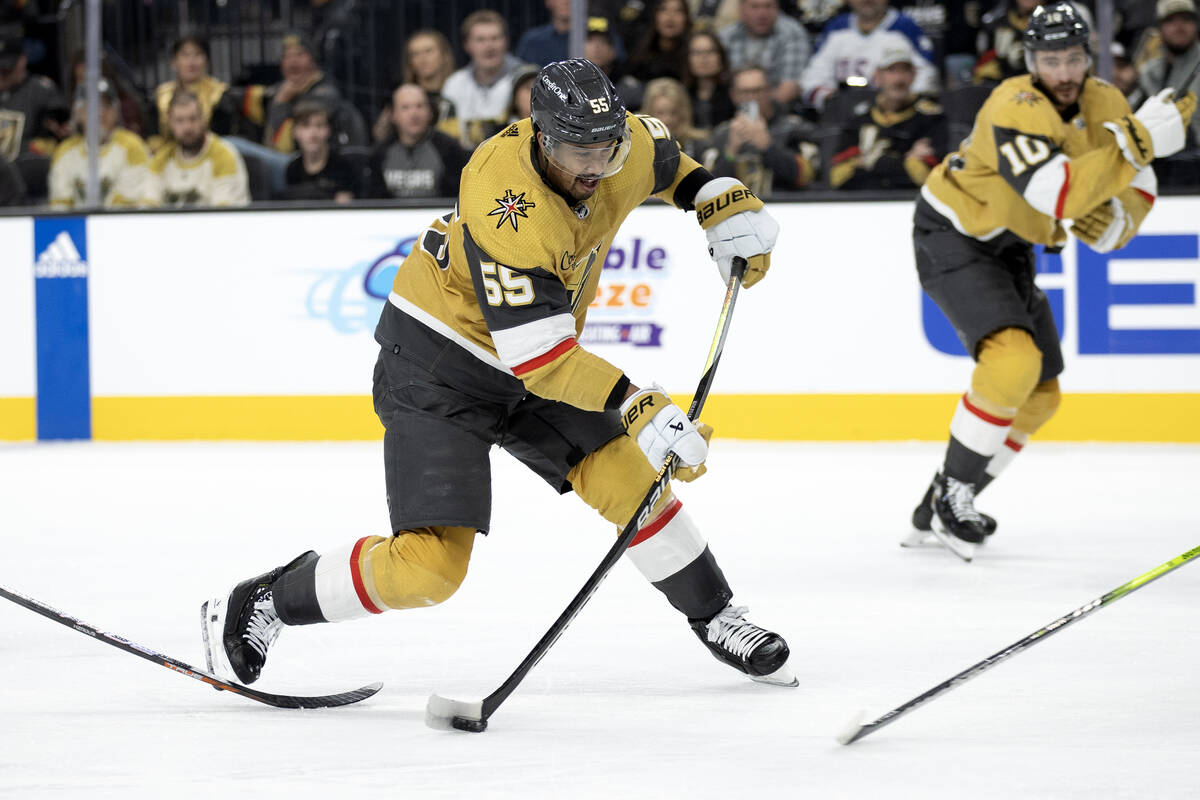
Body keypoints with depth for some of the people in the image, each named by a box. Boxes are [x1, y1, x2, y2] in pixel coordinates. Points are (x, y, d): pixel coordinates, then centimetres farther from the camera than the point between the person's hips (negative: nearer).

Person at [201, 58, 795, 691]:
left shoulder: (624, 150, -12)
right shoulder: (507, 203, -35)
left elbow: (664, 160, 18)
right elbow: (538, 353, -36)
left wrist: (725, 205, 5)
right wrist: (637, 408, -40)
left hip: (531, 362, 8)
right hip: (435, 362, -7)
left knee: (629, 479, -1)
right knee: (430, 564, -15)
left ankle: (715, 620, 22)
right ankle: (260, 606, 1)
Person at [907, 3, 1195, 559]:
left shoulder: (1106, 104, -6)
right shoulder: (1016, 108, -30)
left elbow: (1137, 187, 1)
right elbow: (1057, 195, -43)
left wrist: (1117, 219, -22)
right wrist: (1136, 142, -45)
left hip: (1009, 246, 9)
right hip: (951, 237, -9)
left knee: (1039, 395, 12)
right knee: (1014, 360, -29)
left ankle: (942, 508, 24)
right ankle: (951, 496, -16)